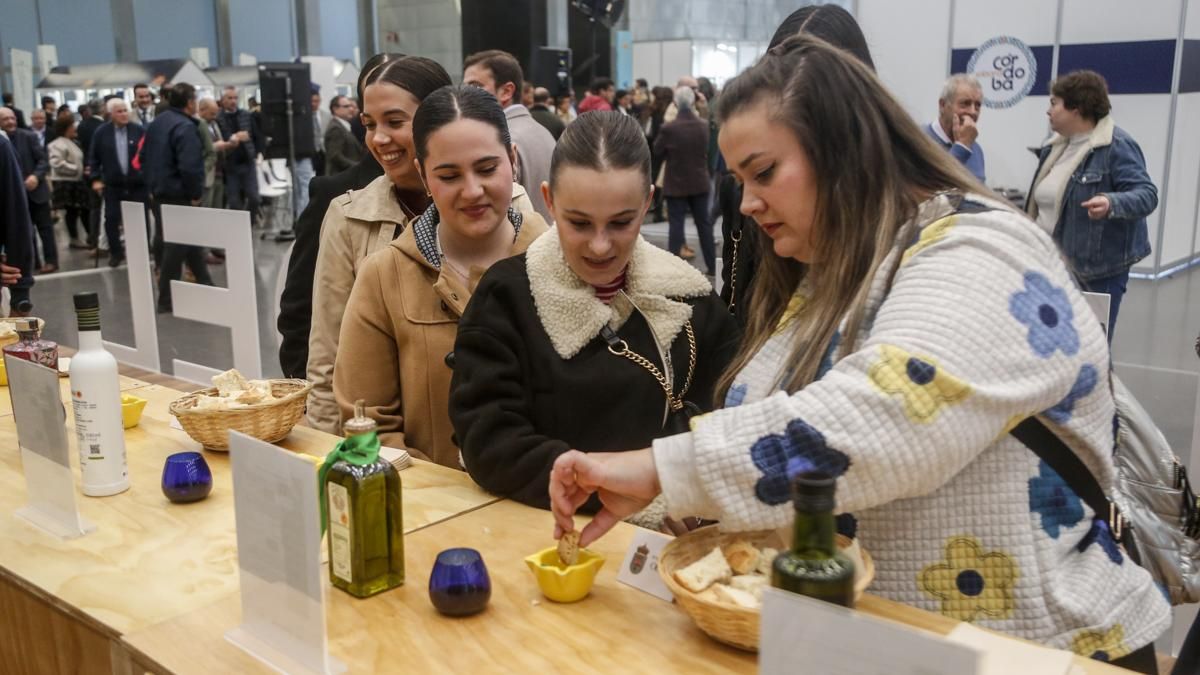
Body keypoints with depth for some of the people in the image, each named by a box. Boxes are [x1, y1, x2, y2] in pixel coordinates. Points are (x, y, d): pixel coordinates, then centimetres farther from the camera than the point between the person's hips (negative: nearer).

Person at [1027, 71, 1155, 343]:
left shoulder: (1117, 146, -13)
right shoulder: (1055, 145, 11)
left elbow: (1146, 194, -21)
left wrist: (1111, 204, -40)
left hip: (1097, 270, -7)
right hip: (1053, 266, 8)